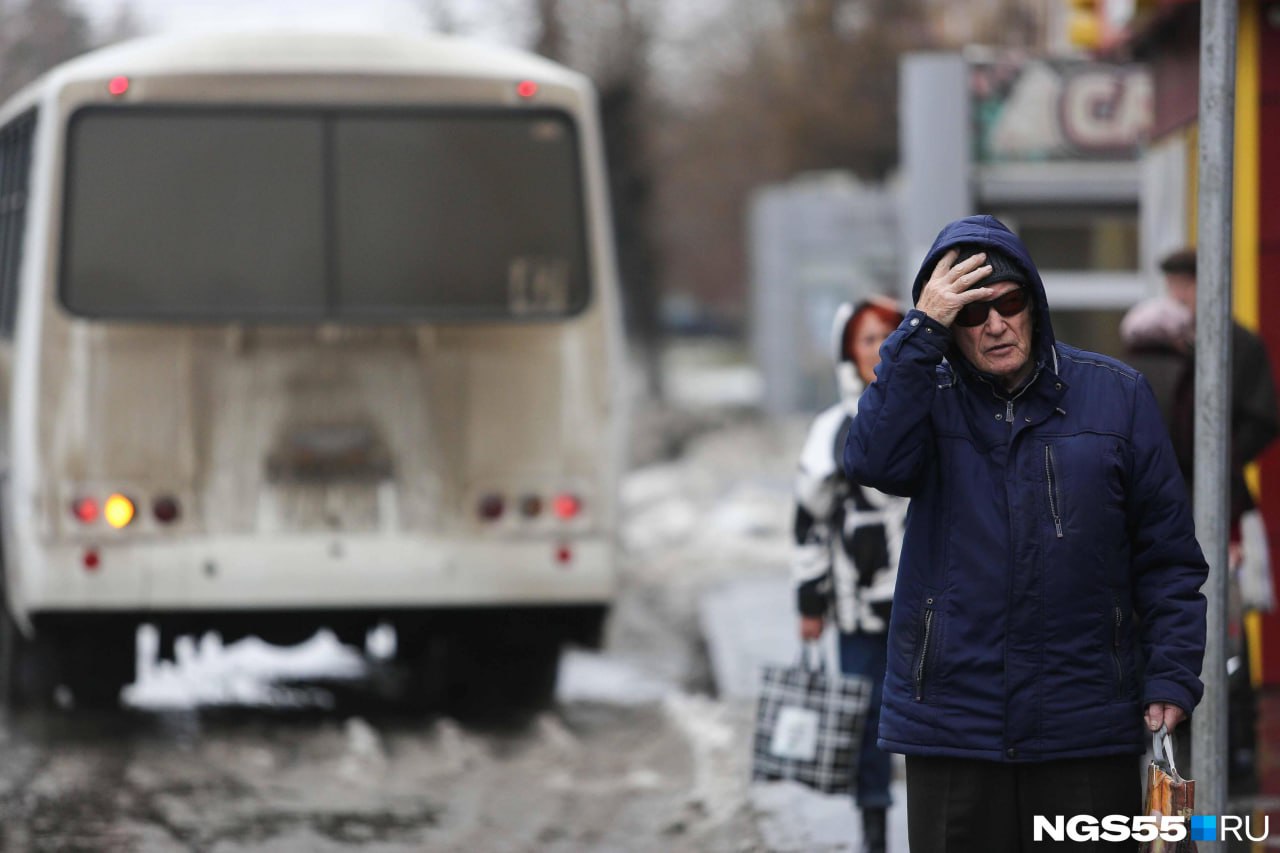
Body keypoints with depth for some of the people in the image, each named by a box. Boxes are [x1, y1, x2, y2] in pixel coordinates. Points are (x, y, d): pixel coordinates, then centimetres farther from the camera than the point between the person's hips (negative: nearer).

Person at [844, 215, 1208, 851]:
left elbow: (1167, 555, 4)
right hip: (951, 721, 0)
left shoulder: (1115, 395, 4)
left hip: (1086, 725, 0)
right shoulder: (929, 397, 5)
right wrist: (922, 330, -19)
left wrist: (1172, 680, -5)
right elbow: (876, 462, -19)